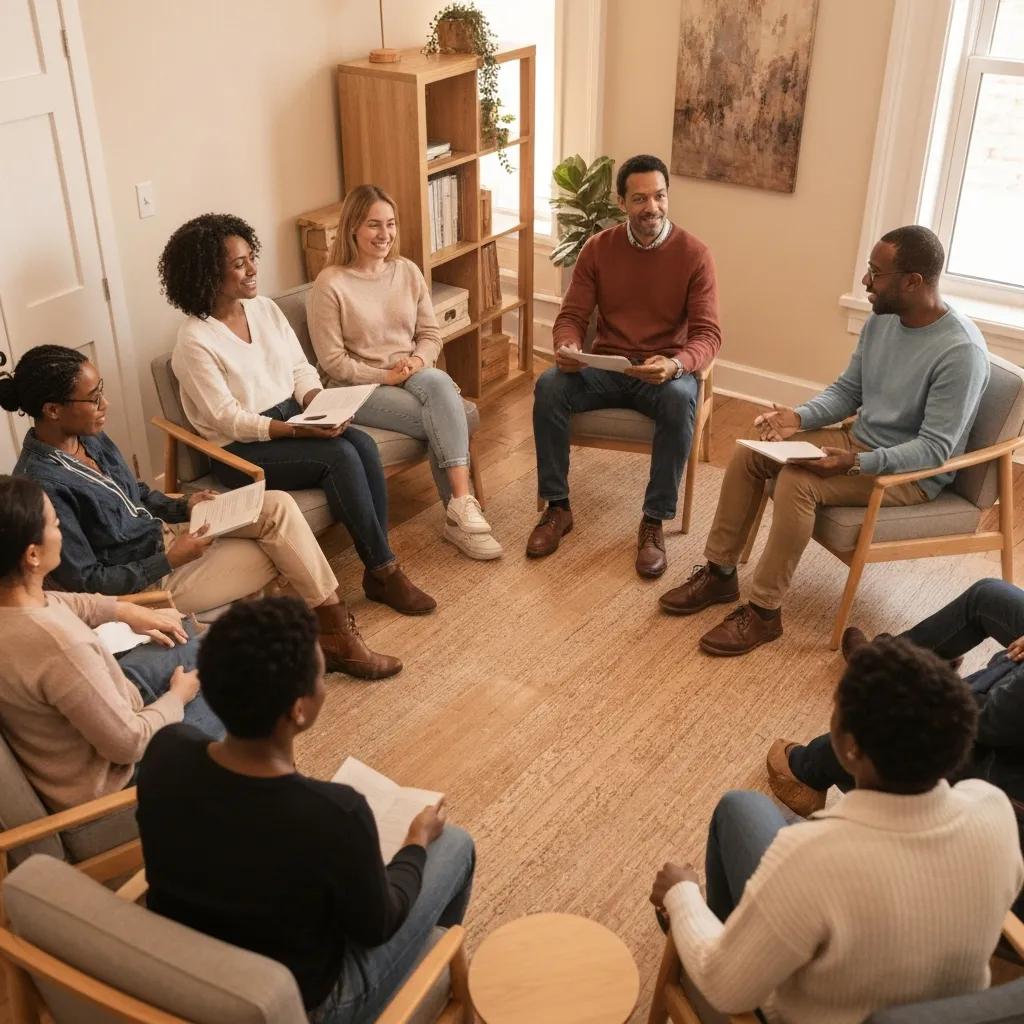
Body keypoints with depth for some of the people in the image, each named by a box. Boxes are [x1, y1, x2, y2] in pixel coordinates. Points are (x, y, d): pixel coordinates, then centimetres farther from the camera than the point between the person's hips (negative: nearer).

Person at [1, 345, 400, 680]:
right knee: (281, 549, -9)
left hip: (162, 533, 8)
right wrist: (170, 559, -22)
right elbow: (86, 582, -23)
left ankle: (333, 628, -2)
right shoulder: (42, 485, -27)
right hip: (148, 579, -8)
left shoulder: (87, 437, -1)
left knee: (278, 507, -8)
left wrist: (183, 506, -2)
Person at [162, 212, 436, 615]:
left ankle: (377, 571, -17)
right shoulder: (195, 341, -15)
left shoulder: (265, 309, 5)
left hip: (292, 419, 6)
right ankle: (385, 569, -17)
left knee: (363, 445, -22)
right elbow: (229, 420, -18)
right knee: (340, 456, -27)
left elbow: (301, 369, 9)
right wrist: (299, 430, -26)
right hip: (243, 449, -6)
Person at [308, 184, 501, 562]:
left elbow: (431, 333, 11)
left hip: (414, 377, 4)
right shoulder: (331, 284, -9)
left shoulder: (408, 271, 7)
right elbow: (333, 361, -10)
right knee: (445, 417, -29)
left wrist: (417, 363, -10)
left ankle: (460, 509, -34)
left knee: (439, 383, -33)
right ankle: (462, 510, -22)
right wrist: (385, 376, -15)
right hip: (360, 388, -4)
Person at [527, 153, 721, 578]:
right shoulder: (598, 248, 2)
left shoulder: (694, 254, -6)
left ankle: (654, 522, -23)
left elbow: (708, 335, -11)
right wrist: (566, 347, -24)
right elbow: (572, 316, 1)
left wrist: (675, 364, -34)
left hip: (665, 371, -2)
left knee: (680, 399, -37)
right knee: (549, 386, -27)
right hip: (604, 367, 2)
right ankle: (557, 508, -13)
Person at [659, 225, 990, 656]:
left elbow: (935, 449, -26)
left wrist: (857, 463, -36)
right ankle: (720, 573, 4)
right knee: (748, 453, -6)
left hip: (912, 471, -8)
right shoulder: (882, 319, 0)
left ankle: (764, 612, -19)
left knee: (797, 481, -30)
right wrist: (799, 417, -10)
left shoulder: (961, 351, -25)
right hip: (859, 440, 8)